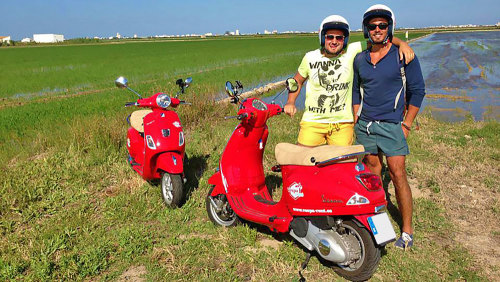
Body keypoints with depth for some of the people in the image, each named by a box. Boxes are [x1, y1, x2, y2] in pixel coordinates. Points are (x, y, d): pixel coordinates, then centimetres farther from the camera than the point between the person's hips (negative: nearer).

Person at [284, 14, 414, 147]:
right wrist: (291, 102, 3)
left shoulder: (352, 52, -4)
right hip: (312, 121, 1)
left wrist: (402, 43, -17)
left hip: (342, 123, 0)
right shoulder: (310, 58, 1)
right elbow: (298, 80, 15)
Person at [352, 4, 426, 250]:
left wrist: (407, 124, -6)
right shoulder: (360, 59, 9)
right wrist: (357, 119, 11)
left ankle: (407, 230, 6)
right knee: (372, 172, 11)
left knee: (397, 175, -6)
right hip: (364, 125, 4)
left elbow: (417, 90, -1)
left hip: (392, 125, -4)